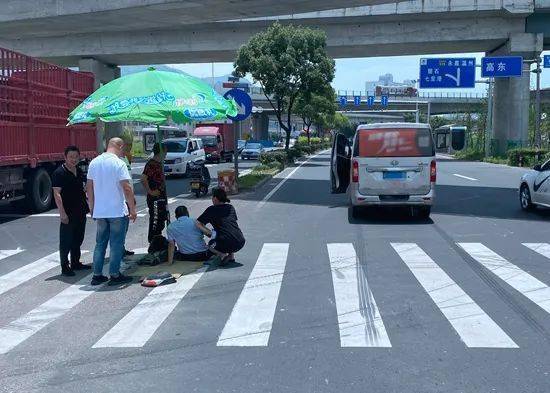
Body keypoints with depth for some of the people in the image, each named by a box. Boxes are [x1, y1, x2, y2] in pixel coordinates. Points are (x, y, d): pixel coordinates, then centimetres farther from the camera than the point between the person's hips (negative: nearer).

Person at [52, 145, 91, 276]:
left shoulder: (79, 171, 11)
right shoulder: (59, 173, -12)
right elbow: (57, 194, -16)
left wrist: (87, 206, 17)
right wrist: (62, 213, -21)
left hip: (81, 211, 8)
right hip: (68, 213, -8)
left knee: (78, 239, 16)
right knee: (66, 241, -1)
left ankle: (75, 263, 28)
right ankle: (65, 267, 6)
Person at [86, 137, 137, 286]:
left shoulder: (94, 162, 6)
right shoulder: (118, 163, -13)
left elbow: (89, 187, 10)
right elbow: (127, 188, -17)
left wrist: (92, 207, 19)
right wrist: (133, 209, -10)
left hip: (99, 212, 6)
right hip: (118, 211, -6)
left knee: (100, 243, 14)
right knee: (117, 244, 4)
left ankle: (97, 275, 17)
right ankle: (115, 275, 8)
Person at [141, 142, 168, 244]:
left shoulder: (159, 163, 14)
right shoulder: (151, 164, -16)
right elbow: (143, 179, -27)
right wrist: (150, 192, -20)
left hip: (161, 197, 10)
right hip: (155, 198, -10)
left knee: (161, 220, 15)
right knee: (155, 221, -5)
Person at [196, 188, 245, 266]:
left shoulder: (212, 210, 5)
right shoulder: (231, 208, 18)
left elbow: (198, 223, 4)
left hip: (226, 243, -5)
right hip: (241, 242, 5)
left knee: (211, 244, 27)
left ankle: (222, 254, 0)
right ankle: (231, 255, 18)